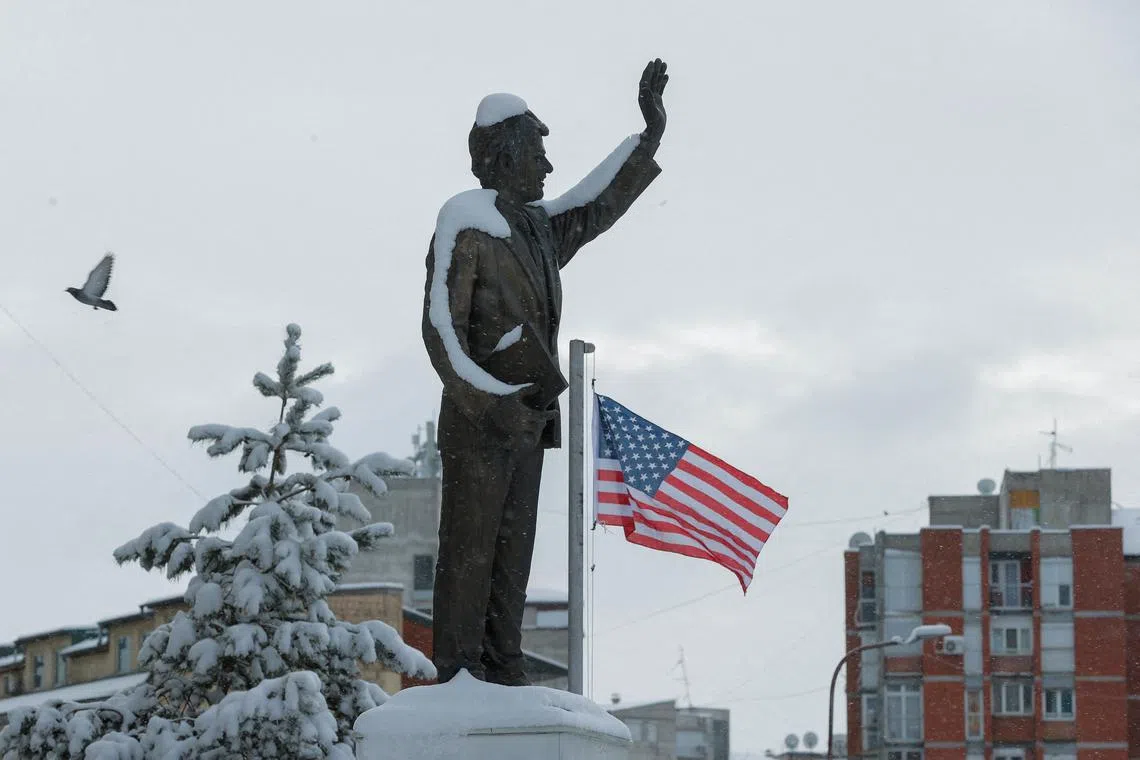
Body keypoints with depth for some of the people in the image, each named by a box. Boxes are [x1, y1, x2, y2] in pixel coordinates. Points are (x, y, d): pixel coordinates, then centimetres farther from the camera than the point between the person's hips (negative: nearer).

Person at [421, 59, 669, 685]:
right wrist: (488, 400, -22)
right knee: (469, 543, -8)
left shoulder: (537, 228, 17)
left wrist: (650, 135, 28)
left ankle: (501, 668, 10)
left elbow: (597, 206, 32)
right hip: (478, 417, -8)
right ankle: (457, 670, -7)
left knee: (513, 545, 7)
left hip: (527, 417, 8)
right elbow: (441, 327, -14)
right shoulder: (464, 227, -8)